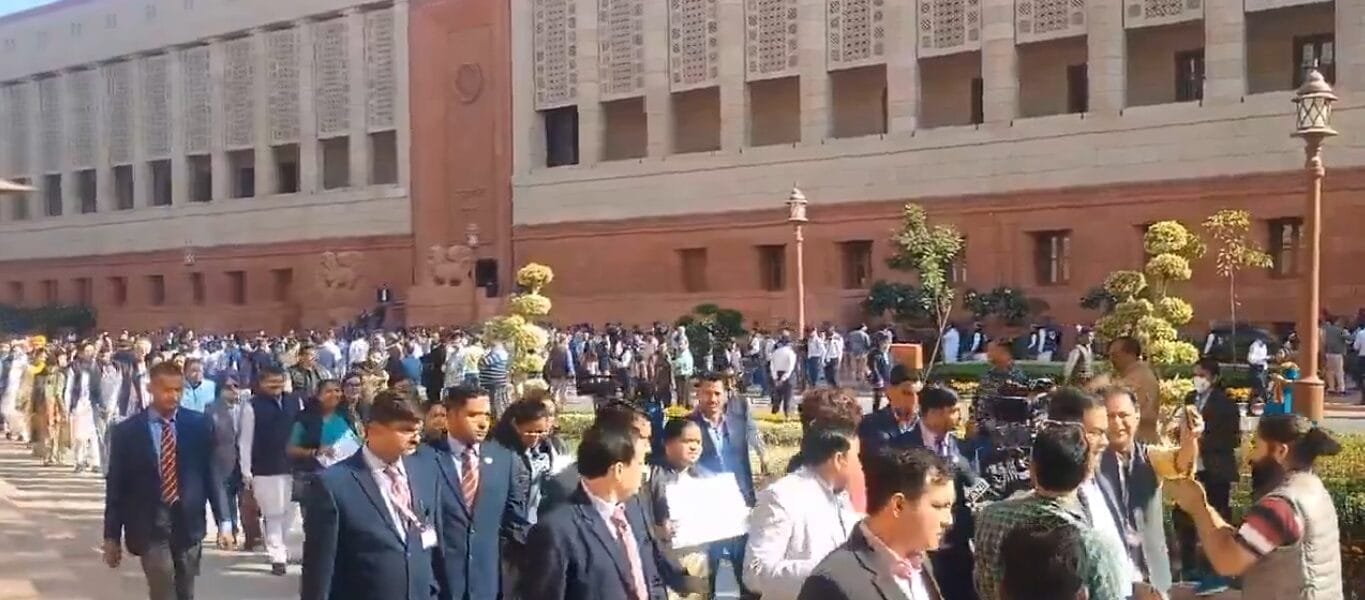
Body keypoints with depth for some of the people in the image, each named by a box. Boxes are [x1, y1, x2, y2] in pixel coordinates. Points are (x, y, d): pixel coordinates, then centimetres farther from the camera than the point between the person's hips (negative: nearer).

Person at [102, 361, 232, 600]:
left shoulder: (200, 426, 2)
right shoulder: (126, 431, -2)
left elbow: (212, 474, 4)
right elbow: (116, 487, 1)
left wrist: (223, 521, -2)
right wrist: (112, 536, 2)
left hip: (188, 523, 2)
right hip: (149, 526, -2)